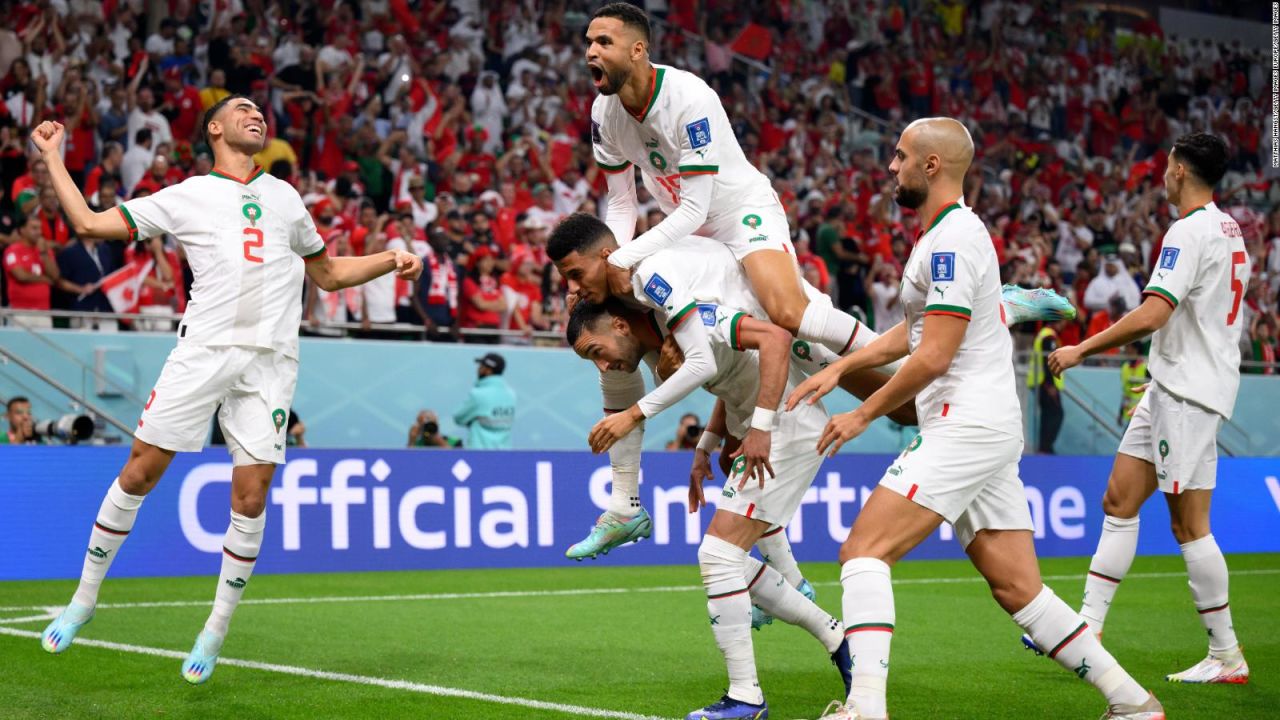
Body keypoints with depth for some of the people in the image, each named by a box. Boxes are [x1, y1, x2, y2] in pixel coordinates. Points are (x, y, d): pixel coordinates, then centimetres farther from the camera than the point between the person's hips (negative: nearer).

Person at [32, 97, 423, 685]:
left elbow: (328, 273, 31)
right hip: (204, 348, -2)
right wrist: (53, 158, 11)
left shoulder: (284, 195, 22)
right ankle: (85, 598, 13)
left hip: (271, 360, 2)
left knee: (251, 495, -5)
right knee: (141, 471, -4)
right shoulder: (185, 196, 12)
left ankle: (216, 631, 8)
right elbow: (88, 223, 10)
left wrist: (390, 261, 18)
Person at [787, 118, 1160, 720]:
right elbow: (913, 332, 29)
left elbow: (934, 356, -17)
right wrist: (839, 368, 19)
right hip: (994, 428, 10)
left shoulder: (951, 238, -13)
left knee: (863, 552, -14)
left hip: (966, 426, -10)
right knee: (1018, 589, 9)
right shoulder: (953, 232, 19)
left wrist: (864, 415, -7)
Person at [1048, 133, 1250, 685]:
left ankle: (1227, 656, 0)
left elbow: (1151, 315, -25)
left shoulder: (1190, 231, -16)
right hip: (1170, 389, 10)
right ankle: (1088, 628, 8)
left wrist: (1081, 349, -18)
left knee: (1188, 524, -6)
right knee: (1119, 501, 8)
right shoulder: (1228, 229, 15)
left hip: (1187, 392, -10)